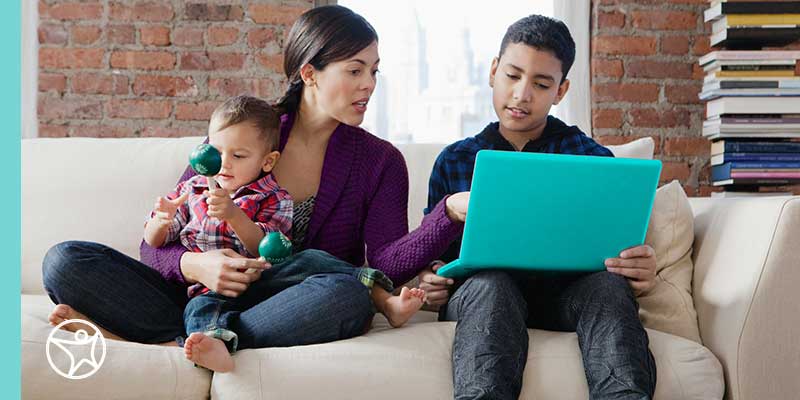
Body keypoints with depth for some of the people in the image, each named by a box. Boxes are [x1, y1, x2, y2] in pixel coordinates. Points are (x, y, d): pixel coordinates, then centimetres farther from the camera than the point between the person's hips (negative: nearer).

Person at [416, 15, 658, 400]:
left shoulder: (593, 160, 14)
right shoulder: (453, 161, 17)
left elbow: (620, 250, 9)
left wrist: (641, 270, -17)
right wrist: (428, 278, -9)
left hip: (564, 293, 0)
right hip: (476, 291, 0)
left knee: (608, 282, -33)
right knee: (490, 282, -36)